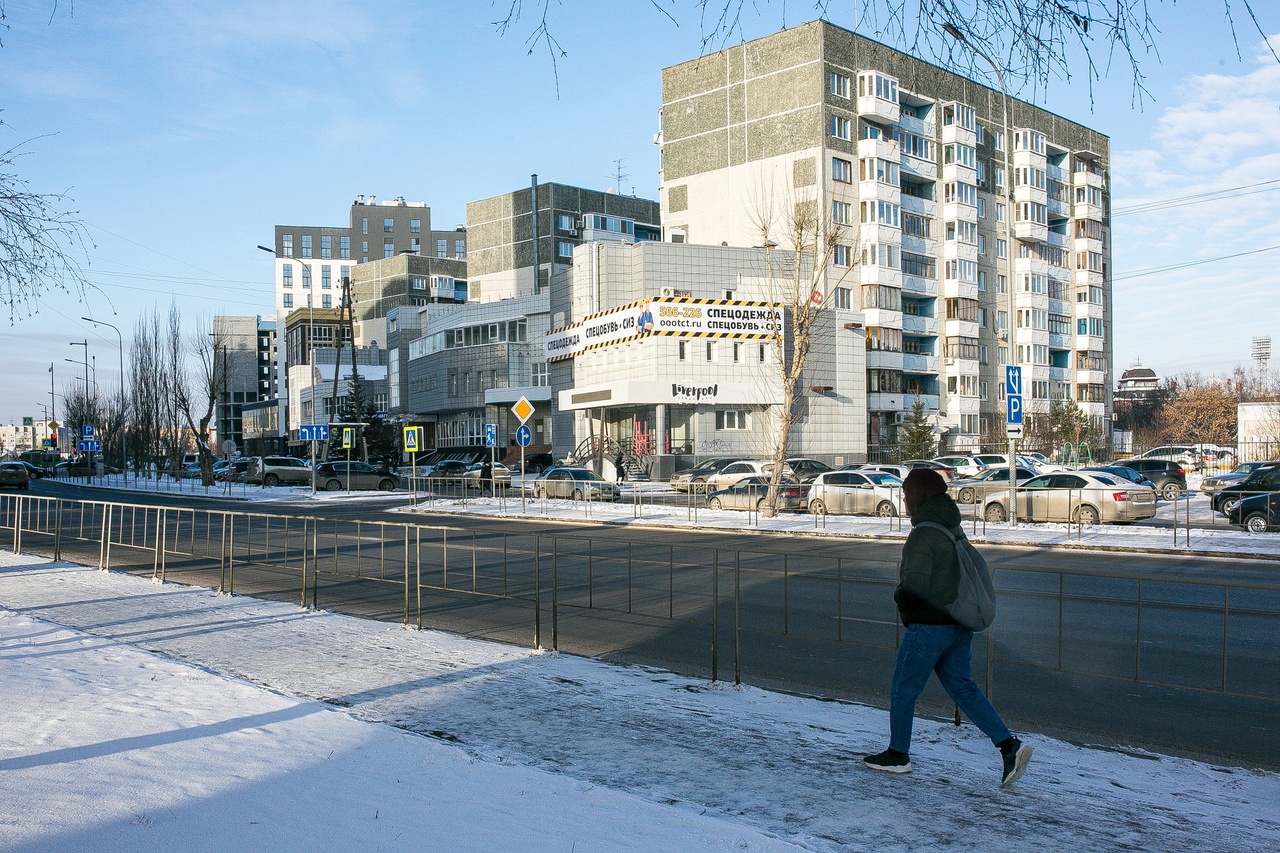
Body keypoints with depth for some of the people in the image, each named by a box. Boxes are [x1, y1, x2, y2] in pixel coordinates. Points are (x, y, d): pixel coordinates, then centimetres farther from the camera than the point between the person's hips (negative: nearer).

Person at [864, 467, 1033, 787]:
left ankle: (897, 755, 19)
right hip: (958, 624, 9)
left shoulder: (922, 535, -19)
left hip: (929, 626, -9)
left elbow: (914, 587, -24)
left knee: (903, 691, 7)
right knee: (963, 688, 13)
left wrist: (899, 597, -3)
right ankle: (1009, 745, 3)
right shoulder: (953, 529, 10)